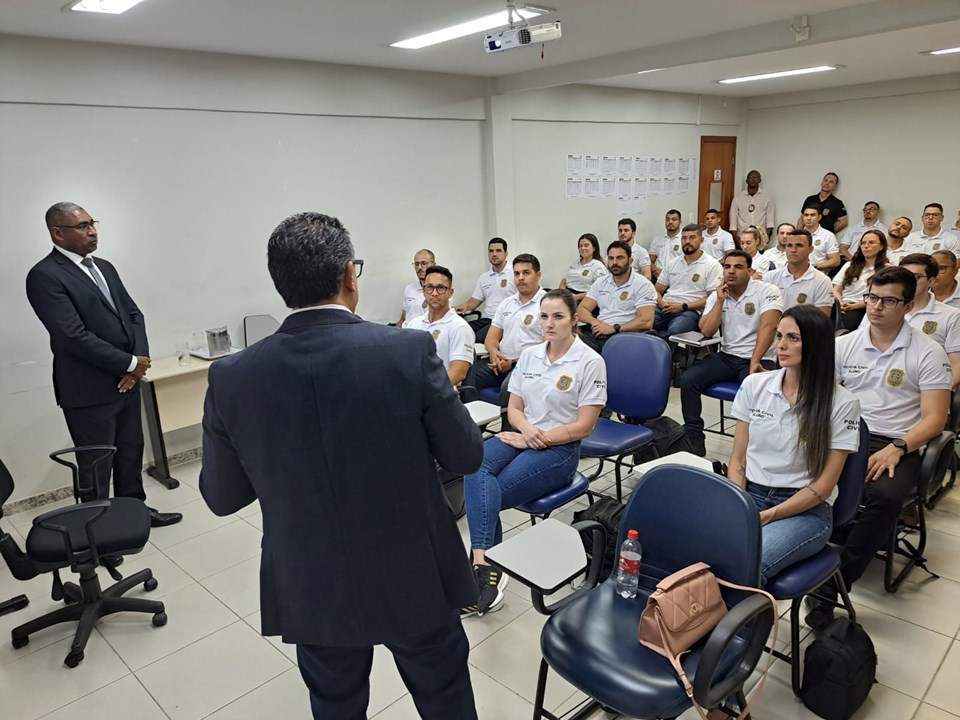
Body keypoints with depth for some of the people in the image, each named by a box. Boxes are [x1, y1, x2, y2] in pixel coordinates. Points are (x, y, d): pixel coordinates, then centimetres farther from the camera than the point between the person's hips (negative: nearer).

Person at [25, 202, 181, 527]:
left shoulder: (104, 267, 12)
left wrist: (139, 360, -7)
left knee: (131, 452, 19)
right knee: (95, 466, 6)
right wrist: (131, 364, -16)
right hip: (89, 390, -7)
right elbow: (74, 336, -21)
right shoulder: (44, 275, -13)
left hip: (126, 382, 7)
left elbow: (133, 314, 10)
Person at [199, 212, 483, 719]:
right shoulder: (410, 352, -20)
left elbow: (221, 497, -2)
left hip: (310, 591, 2)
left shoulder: (231, 378, -13)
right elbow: (466, 456, -10)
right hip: (413, 577, -1)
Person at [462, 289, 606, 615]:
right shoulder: (529, 355, 11)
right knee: (475, 468, -30)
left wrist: (537, 439, -13)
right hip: (522, 437, 5)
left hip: (559, 449, -5)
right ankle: (486, 566, -35)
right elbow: (513, 408, 12)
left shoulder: (590, 362, -6)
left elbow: (584, 426, -9)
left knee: (481, 494, -26)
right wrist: (526, 427, -11)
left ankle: (482, 565, -19)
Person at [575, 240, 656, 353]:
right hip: (598, 333, 4)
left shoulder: (643, 285, 0)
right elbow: (581, 310, 13)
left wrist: (614, 328, -16)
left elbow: (646, 321, -11)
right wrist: (595, 322, -9)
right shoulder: (601, 282, 18)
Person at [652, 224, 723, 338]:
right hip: (665, 309, 4)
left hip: (690, 311, -4)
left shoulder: (712, 265, 4)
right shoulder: (673, 263, 20)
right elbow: (657, 290, 21)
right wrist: (660, 302, -3)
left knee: (674, 330, -39)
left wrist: (683, 306, -12)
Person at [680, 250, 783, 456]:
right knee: (688, 381, -15)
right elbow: (706, 331, -1)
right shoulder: (716, 296, 10)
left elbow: (768, 326, -19)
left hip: (758, 358, -4)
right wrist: (720, 301, -7)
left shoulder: (767, 291, -6)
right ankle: (693, 441, -6)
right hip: (726, 356, 5)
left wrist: (754, 362, -28)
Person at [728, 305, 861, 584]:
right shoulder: (753, 385, 6)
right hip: (750, 496, 3)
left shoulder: (842, 403, -4)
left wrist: (767, 516, -14)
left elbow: (824, 485, -5)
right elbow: (737, 459, 8)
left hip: (805, 509, -3)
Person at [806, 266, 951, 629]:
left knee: (884, 497, -34)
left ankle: (831, 587, -24)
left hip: (896, 446, -2)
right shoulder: (844, 344, 11)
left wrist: (896, 448, -18)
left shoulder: (928, 353, 2)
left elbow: (934, 419, -2)